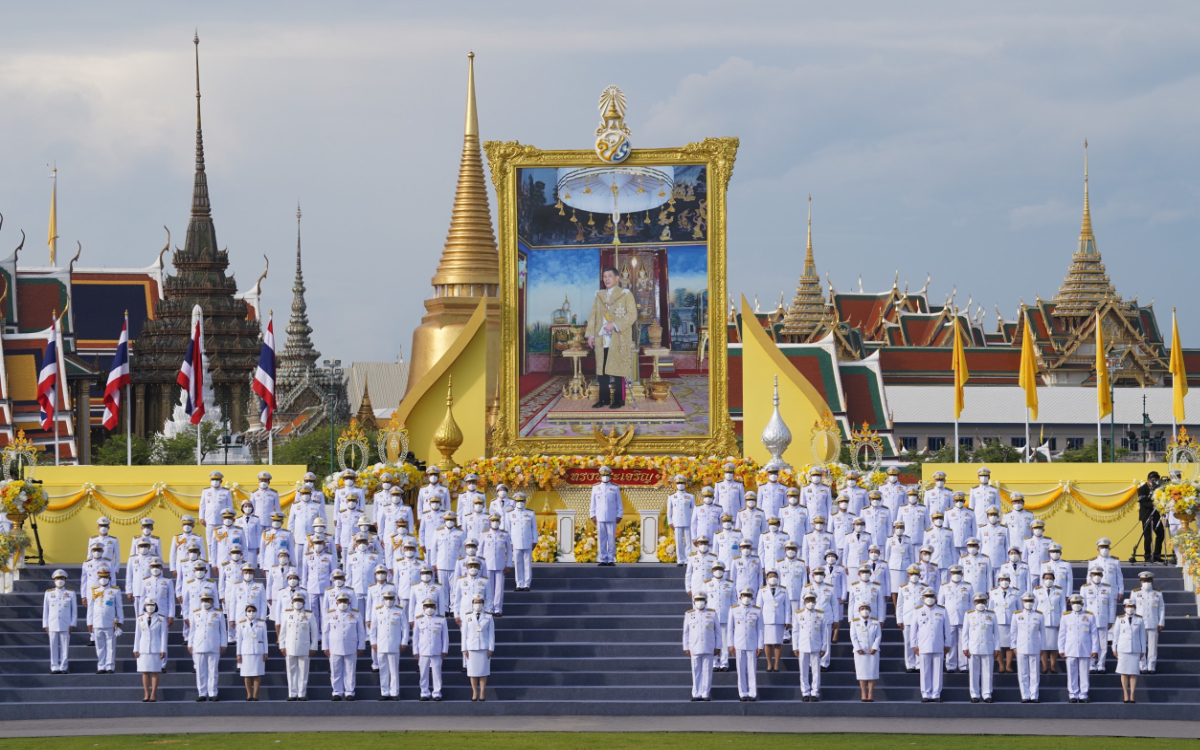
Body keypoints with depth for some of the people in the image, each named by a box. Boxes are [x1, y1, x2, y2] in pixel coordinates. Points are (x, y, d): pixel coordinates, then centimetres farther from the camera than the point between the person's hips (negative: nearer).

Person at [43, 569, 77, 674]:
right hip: (52, 625, 1)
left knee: (65, 647, 0)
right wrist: (45, 625, 5)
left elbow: (74, 611, 8)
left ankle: (63, 667, 5)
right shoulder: (48, 593, 8)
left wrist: (72, 624, 1)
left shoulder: (71, 593, 7)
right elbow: (45, 610, 10)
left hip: (65, 626, -1)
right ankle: (54, 667, 5)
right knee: (54, 648, 0)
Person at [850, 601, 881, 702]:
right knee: (862, 672, -2)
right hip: (860, 652, -1)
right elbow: (853, 637, -1)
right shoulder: (855, 622, 4)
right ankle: (863, 694, 0)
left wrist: (874, 648, -11)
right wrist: (858, 649, -12)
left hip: (873, 651, 1)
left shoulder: (875, 622, 6)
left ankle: (871, 694, -2)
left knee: (872, 671, -2)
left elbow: (878, 636, 2)